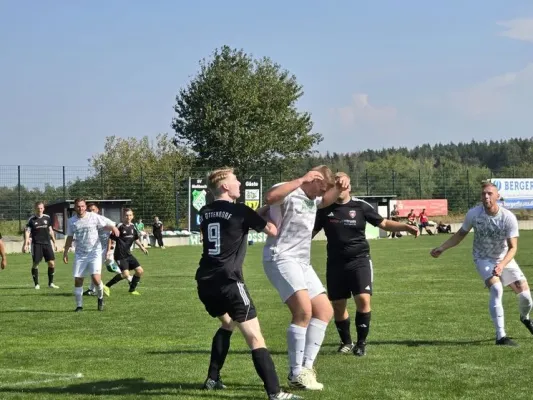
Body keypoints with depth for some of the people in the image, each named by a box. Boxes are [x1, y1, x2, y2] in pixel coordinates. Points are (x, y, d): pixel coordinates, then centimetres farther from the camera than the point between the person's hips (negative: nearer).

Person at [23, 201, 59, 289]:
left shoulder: (47, 218, 8)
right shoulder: (32, 219, -2)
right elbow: (27, 231, -5)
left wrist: (54, 242, 19)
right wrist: (26, 244, -15)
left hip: (47, 243, 3)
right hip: (36, 244, -3)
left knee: (52, 263, -3)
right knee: (35, 263, -2)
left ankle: (51, 283, 10)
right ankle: (36, 284, 10)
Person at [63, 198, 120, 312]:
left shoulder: (94, 217, -4)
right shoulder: (71, 221, 5)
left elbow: (106, 225, -2)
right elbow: (70, 238, 14)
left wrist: (113, 228, -24)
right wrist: (65, 252, 11)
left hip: (95, 252, -3)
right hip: (80, 254, 3)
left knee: (96, 278, -15)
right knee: (78, 280, 0)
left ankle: (100, 298, 13)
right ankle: (79, 305, 14)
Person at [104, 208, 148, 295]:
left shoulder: (132, 226, 8)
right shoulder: (120, 226, -13)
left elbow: (136, 239, 24)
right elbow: (111, 239, -11)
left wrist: (142, 247, 18)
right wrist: (109, 250, -15)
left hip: (128, 254, 8)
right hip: (120, 256, -8)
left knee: (140, 271, 4)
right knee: (125, 274, -19)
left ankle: (132, 290, 19)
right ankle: (107, 286, -6)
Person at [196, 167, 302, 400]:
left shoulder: (204, 213, 14)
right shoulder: (240, 211, -5)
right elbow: (272, 231, 1)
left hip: (205, 282, 7)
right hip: (228, 282, -7)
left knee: (227, 324, 31)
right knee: (254, 337, -11)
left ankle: (212, 379, 30)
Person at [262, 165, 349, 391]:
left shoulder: (312, 199, 17)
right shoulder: (289, 192, -11)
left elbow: (328, 200, 39)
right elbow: (270, 197, -34)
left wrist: (339, 187, 16)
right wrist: (302, 180, -30)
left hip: (302, 262, 10)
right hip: (281, 258, -10)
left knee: (324, 311, 7)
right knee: (303, 310, -22)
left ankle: (306, 367, 9)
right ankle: (296, 374, -15)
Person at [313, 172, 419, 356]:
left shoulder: (360, 206, -1)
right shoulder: (324, 208, 2)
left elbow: (384, 223, 6)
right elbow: (312, 231, 11)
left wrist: (406, 226, -7)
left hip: (359, 260, -2)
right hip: (335, 263, 2)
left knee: (363, 299, -16)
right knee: (338, 305, 5)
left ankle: (361, 342, -2)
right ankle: (346, 342, 25)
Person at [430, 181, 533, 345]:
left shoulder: (508, 218, -22)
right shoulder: (473, 214, -18)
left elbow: (513, 247, -20)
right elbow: (460, 235, 0)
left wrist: (502, 265, -37)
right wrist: (441, 248, -8)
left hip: (504, 259, 1)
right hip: (483, 259, -1)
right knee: (496, 290, -27)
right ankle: (501, 336, -24)